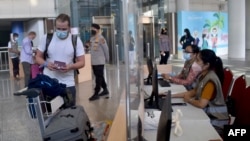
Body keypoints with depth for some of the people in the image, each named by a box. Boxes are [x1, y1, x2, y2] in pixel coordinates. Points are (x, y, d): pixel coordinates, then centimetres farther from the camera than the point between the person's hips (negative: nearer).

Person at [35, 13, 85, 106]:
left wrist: (70, 66, -23)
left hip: (68, 84, 0)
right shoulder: (46, 38, -2)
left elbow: (82, 62, -2)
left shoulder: (76, 40, -3)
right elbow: (38, 57, 6)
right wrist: (46, 64, -16)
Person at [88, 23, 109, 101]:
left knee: (98, 77, -3)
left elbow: (106, 49, -7)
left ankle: (96, 94, -1)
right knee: (99, 77, 16)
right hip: (93, 62, 8)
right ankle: (105, 90, 29)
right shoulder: (91, 38, 11)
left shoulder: (101, 38, -12)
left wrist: (107, 59, 0)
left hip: (99, 62, -8)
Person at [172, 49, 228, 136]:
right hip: (207, 114, 8)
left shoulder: (210, 80, -25)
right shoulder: (203, 75, 4)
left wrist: (188, 100, -10)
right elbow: (194, 92, 10)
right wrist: (173, 95, 2)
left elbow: (201, 104, -30)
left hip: (215, 120, -8)